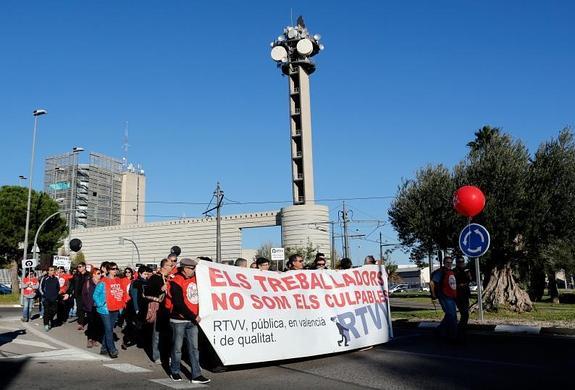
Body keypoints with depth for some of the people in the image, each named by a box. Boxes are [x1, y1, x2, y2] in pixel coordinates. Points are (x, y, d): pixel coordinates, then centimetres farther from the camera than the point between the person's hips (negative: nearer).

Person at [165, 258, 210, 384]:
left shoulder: (194, 278, 6)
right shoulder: (176, 282, -14)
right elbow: (179, 304, -17)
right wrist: (193, 317, -14)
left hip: (192, 319, 6)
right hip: (179, 320, -6)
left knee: (194, 347, 5)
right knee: (177, 347, 8)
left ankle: (196, 375, 8)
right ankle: (175, 372, 25)